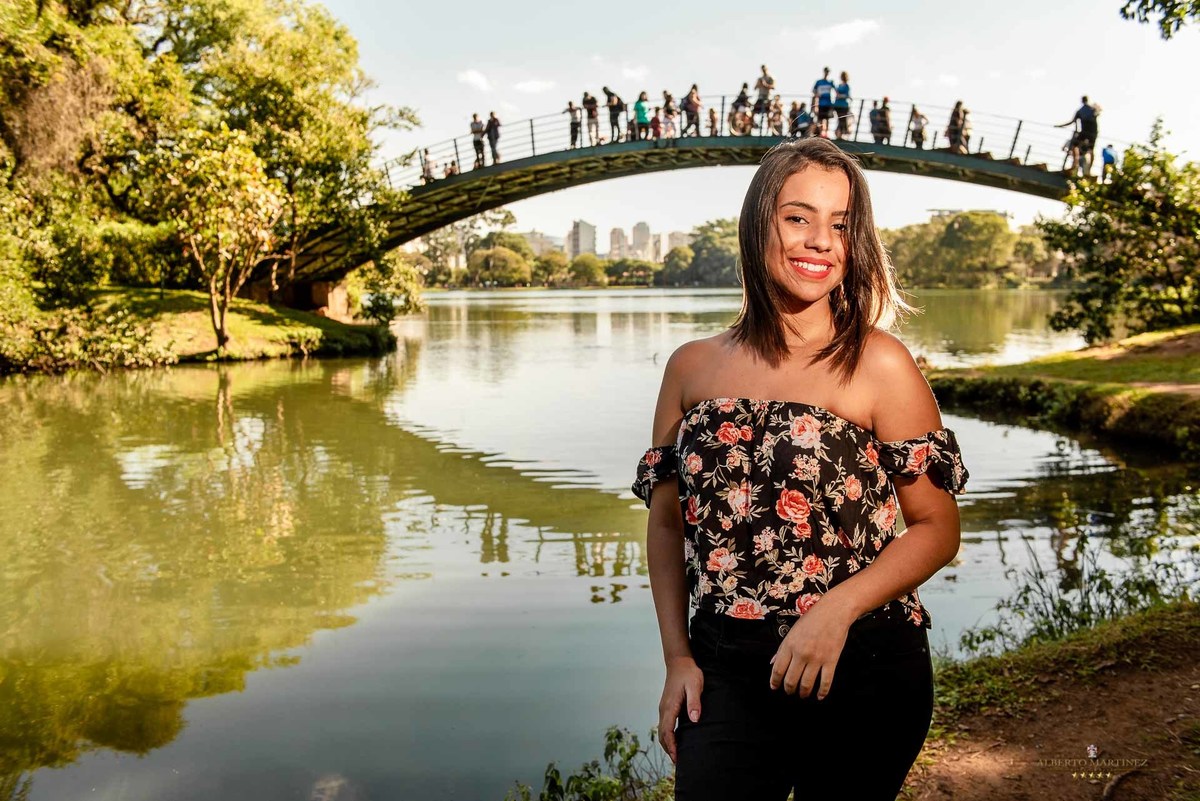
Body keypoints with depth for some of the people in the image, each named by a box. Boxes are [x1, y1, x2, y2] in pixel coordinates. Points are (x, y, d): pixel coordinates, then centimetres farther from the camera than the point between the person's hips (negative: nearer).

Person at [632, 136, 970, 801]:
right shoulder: (693, 367, 3)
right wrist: (677, 657, 4)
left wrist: (838, 607, -17)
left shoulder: (879, 364, -6)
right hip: (726, 674, 2)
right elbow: (667, 522, 9)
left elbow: (938, 528, -4)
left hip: (864, 673, -1)